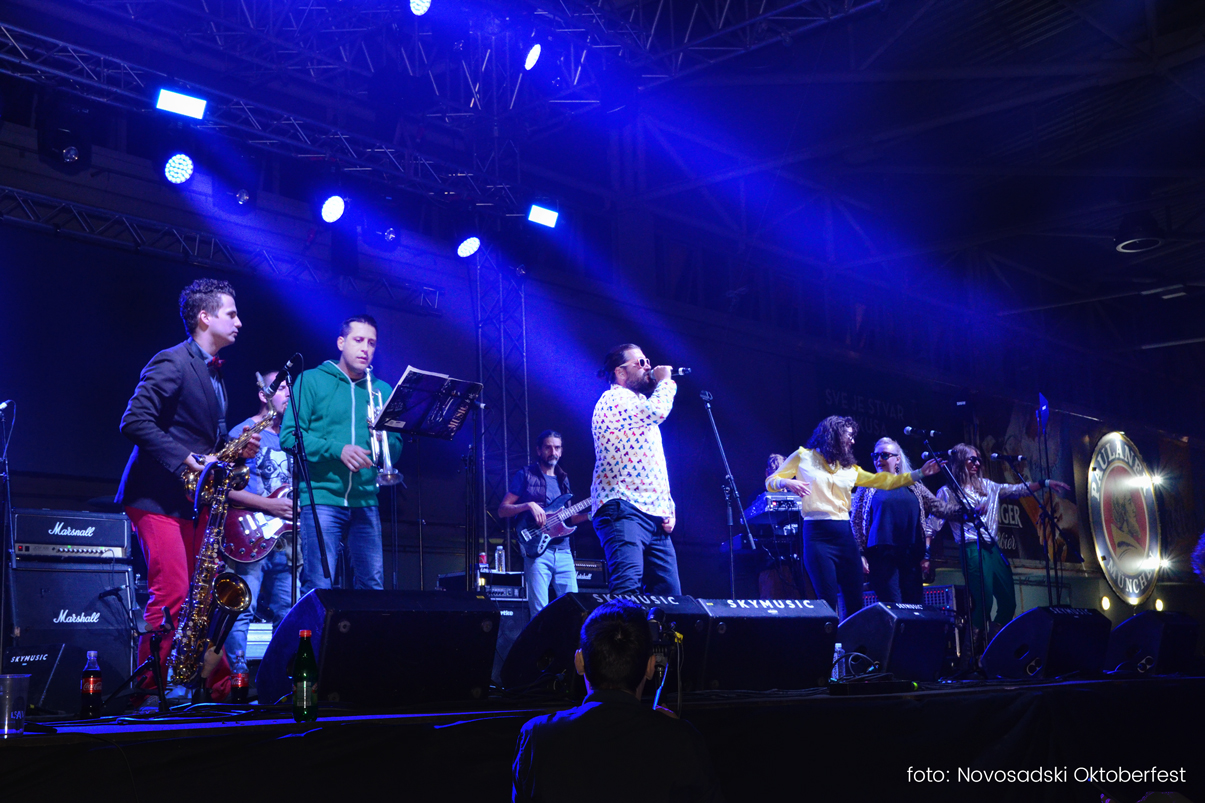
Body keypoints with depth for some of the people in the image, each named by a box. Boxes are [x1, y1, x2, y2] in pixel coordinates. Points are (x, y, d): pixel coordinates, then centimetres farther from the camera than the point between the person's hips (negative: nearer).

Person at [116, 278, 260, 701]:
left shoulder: (214, 373, 19)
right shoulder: (171, 363, -10)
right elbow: (134, 421, -19)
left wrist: (237, 449, 5)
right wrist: (184, 458, -23)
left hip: (195, 498, 9)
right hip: (159, 496, -9)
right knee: (172, 595, -13)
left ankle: (222, 688, 14)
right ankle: (147, 693, -3)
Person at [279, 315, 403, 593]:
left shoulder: (382, 390, 16)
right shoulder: (312, 381, 5)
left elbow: (396, 450, 12)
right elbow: (289, 436, -5)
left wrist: (383, 438, -10)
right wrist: (337, 450, -17)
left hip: (366, 502, 4)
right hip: (321, 498, -4)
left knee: (372, 586, 3)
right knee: (318, 586, -10)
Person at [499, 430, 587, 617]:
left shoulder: (563, 479, 19)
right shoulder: (526, 475, 4)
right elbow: (502, 511, -1)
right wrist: (528, 505, -16)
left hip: (563, 551, 5)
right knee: (540, 612, -11)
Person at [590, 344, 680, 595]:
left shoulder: (640, 406, 28)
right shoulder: (613, 399, -2)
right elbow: (656, 411, -22)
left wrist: (669, 509, 15)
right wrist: (666, 381, -1)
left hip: (655, 518, 9)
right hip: (623, 511, -9)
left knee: (670, 594, 3)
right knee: (627, 589, -25)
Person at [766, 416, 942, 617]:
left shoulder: (849, 468, 18)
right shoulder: (803, 457, 6)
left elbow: (882, 481, 18)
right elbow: (771, 482, 6)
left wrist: (920, 473, 13)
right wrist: (787, 483, -16)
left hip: (845, 535, 5)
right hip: (817, 535, -5)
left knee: (855, 601, 3)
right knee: (828, 602, -9)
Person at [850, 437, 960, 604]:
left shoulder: (913, 486, 15)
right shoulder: (868, 487, 8)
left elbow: (940, 508, 14)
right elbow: (856, 522, 5)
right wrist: (860, 554, -4)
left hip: (912, 555, 3)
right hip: (882, 555, -3)